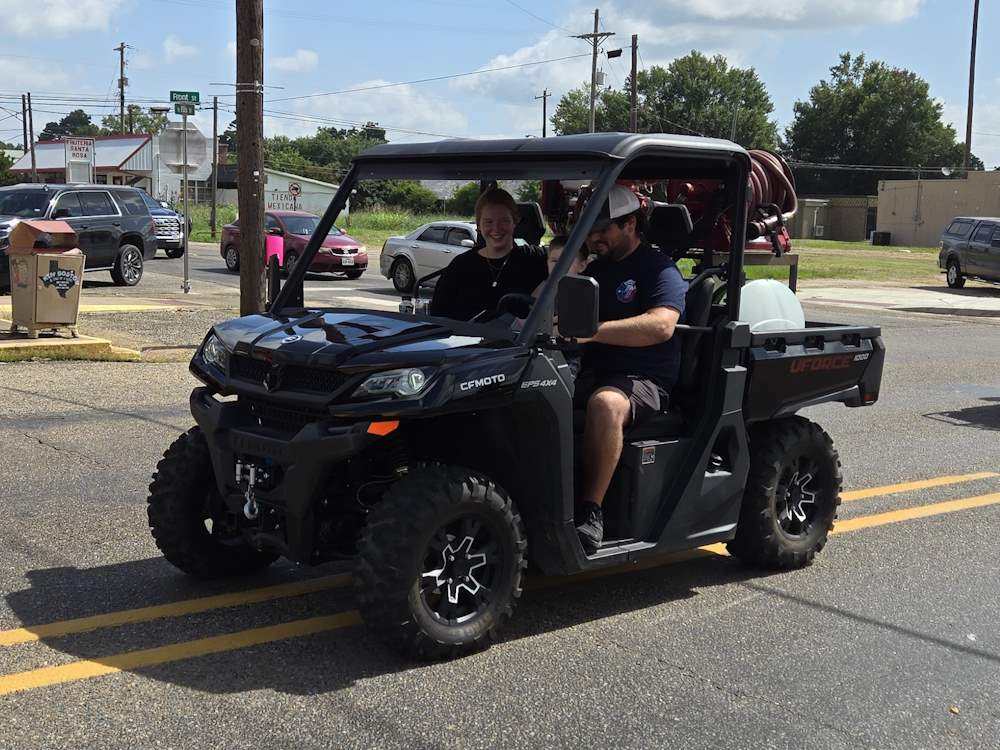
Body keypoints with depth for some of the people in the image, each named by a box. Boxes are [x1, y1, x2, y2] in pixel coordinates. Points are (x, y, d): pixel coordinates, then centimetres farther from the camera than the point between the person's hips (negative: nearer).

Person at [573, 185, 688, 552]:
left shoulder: (659, 270, -3)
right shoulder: (596, 270, 21)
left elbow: (661, 325, -23)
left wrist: (593, 331, -33)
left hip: (642, 380, -7)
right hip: (591, 374, 7)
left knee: (605, 404, -39)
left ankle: (590, 512, -34)